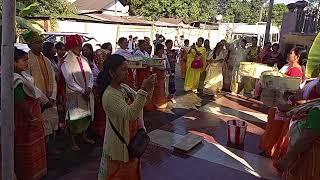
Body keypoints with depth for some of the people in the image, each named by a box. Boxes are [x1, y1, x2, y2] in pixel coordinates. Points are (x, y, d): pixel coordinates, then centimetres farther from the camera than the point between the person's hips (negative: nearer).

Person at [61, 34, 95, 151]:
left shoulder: (84, 59, 8)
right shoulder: (67, 62, -9)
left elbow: (90, 75, 5)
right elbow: (70, 81, -14)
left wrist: (89, 88, -12)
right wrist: (82, 91, -16)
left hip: (87, 93, 5)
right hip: (74, 95, -5)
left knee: (86, 115, 14)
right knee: (74, 117, 3)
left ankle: (84, 136, 34)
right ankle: (73, 141, 18)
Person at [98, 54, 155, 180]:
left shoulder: (124, 87, 0)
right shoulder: (110, 95, -27)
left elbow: (140, 102, 9)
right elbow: (130, 114, -37)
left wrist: (148, 88, -10)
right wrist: (143, 90, -40)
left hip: (131, 139, 8)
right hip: (119, 143, -8)